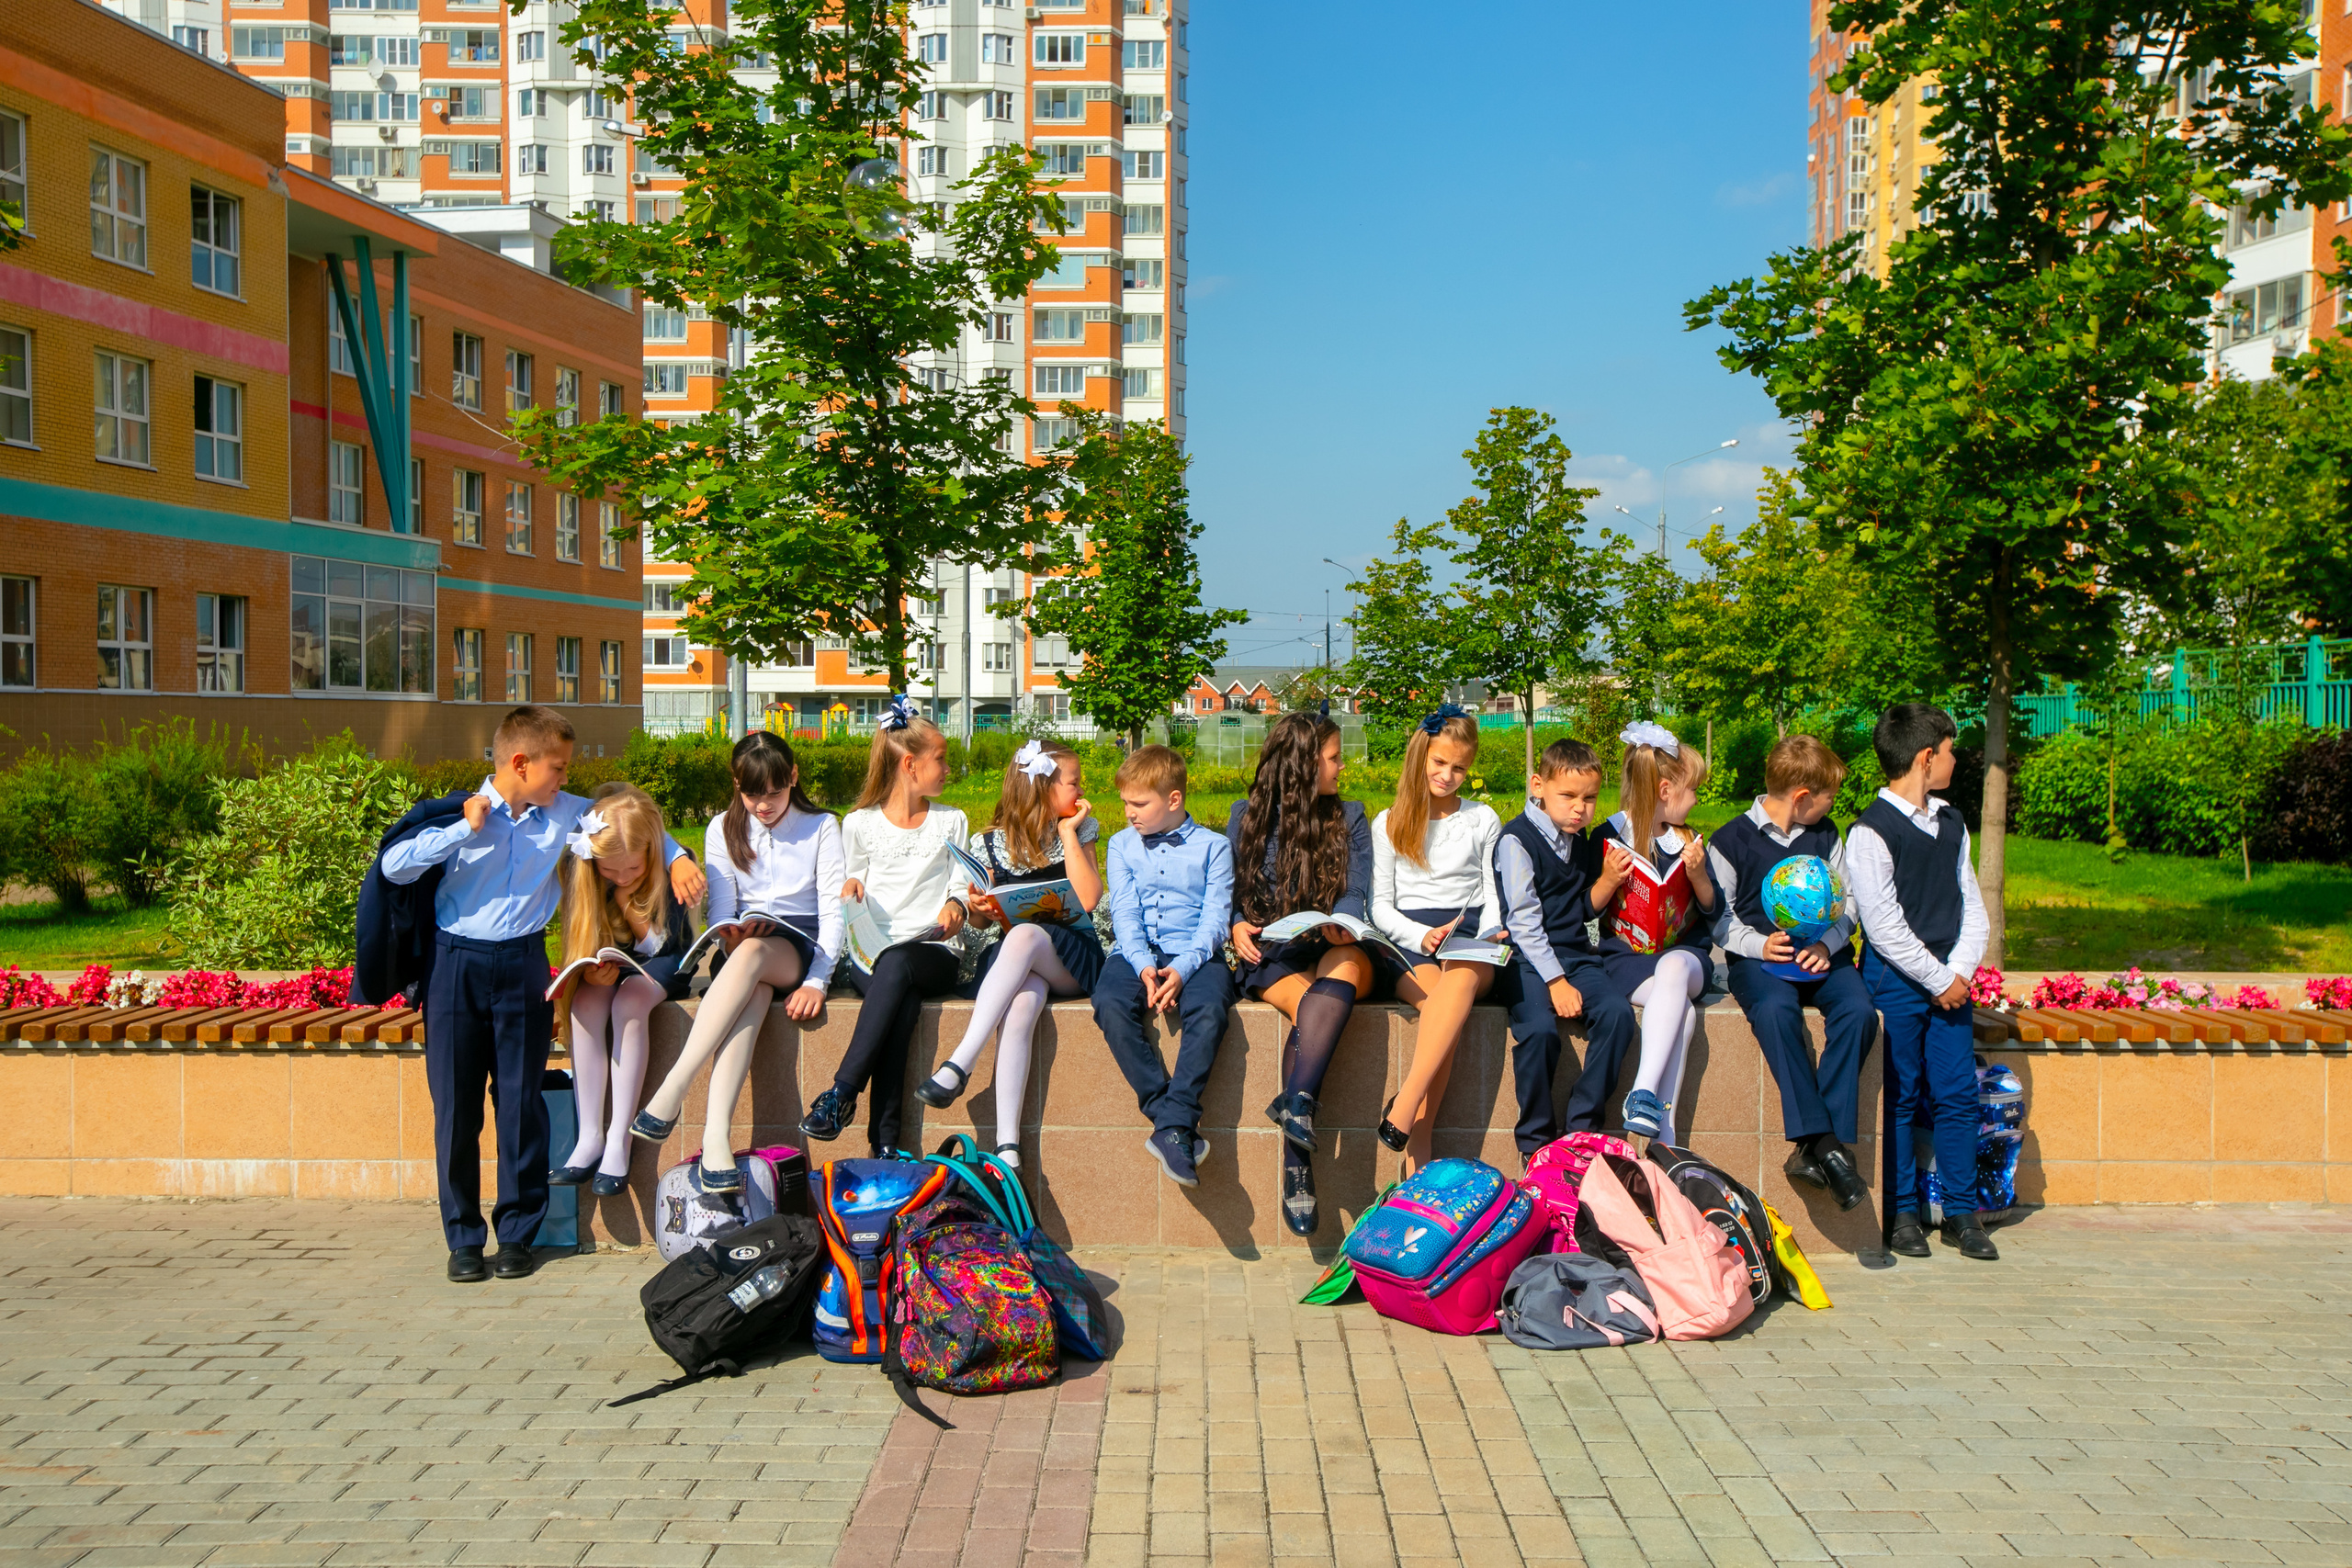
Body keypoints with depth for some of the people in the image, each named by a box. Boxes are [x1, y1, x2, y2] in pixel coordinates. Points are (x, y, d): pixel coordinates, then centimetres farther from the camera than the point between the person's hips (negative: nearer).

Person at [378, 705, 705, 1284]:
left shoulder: (566, 813, 4)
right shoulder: (461, 812, -4)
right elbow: (393, 867, -13)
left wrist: (677, 857, 6)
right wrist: (466, 830, -17)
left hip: (523, 965, 2)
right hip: (456, 964, -1)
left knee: (522, 1102, 2)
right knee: (456, 1106, 3)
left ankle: (517, 1232, 14)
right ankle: (463, 1236, 14)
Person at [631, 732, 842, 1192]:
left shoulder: (821, 827, 7)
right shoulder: (724, 830, 13)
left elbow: (833, 911, -3)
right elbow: (721, 912, 6)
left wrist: (816, 981, -17)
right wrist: (731, 937, -20)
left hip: (801, 950, -1)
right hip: (744, 947, 1)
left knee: (753, 954, -39)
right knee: (754, 991, -38)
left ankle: (671, 1092, -45)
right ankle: (716, 1138, -52)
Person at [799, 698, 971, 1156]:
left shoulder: (952, 822, 18)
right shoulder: (860, 824, 14)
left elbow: (960, 887, 13)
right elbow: (853, 885, 20)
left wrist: (955, 907, -10)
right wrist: (850, 888, -3)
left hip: (931, 954, 0)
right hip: (868, 954, 0)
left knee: (895, 964, -38)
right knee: (902, 1002, -37)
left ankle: (841, 1093, -42)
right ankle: (884, 1136, -41)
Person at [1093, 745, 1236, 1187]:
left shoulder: (1213, 846, 9)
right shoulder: (1122, 844, 17)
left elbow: (1215, 919, -2)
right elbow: (1125, 913, 5)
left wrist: (1182, 968, -19)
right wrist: (1144, 965, -15)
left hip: (1194, 954, -2)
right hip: (1137, 953, 2)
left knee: (1209, 1010, -36)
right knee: (1111, 1004, -32)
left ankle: (1173, 1128, -34)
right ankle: (1174, 1123, -30)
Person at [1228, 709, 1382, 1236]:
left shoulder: (1350, 817, 16)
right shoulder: (1247, 816, 13)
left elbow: (1356, 895, 3)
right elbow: (1229, 891, 10)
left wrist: (1341, 925, -19)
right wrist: (1237, 926, -12)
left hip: (1336, 952, 1)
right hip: (1273, 958, -1)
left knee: (1344, 967, -36)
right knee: (1309, 1008, -33)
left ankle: (1296, 1099, -48)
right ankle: (1297, 1169, -37)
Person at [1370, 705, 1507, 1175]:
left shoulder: (1483, 820, 19)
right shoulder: (1388, 824, 15)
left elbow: (1493, 895, 16)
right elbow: (1380, 907, 9)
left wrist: (1491, 934, -7)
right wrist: (1423, 936, -10)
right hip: (1407, 942, -1)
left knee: (1463, 975, -40)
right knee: (1441, 1001, -37)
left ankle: (1405, 1103, -46)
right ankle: (1418, 1153, -41)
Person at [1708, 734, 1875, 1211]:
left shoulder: (1826, 836, 15)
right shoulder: (1731, 841, 2)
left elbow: (1847, 901, 16)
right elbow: (1717, 915, 3)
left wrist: (1828, 944, -4)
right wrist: (1758, 944, -14)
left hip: (1822, 954, 4)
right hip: (1759, 958, -3)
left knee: (1859, 1011, -28)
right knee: (1775, 1010, -37)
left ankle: (1813, 1145, -29)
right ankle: (1825, 1143, -38)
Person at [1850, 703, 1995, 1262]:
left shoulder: (1952, 824, 13)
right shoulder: (1871, 831, -10)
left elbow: (1972, 906, 13)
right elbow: (1883, 924, -13)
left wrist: (1961, 969, -2)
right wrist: (1937, 979, -10)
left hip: (1949, 979, 6)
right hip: (1895, 980, -6)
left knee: (1957, 1095, 5)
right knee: (1900, 1099, 1)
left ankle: (1962, 1213, 14)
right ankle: (1904, 1213, 12)